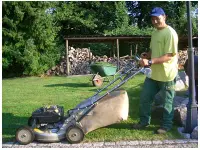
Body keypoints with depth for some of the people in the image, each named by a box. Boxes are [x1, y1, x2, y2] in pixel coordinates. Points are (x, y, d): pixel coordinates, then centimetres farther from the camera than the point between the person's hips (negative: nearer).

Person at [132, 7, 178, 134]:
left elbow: (169, 56, -23)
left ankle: (166, 125, 26)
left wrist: (150, 61, -29)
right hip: (154, 74, 9)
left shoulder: (170, 33, -17)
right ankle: (144, 121, 31)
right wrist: (146, 55, -1)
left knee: (167, 102, 9)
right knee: (145, 98, 13)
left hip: (166, 75, -8)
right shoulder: (155, 33, 12)